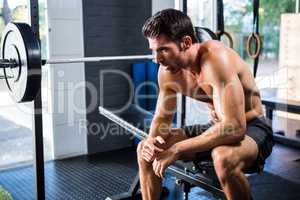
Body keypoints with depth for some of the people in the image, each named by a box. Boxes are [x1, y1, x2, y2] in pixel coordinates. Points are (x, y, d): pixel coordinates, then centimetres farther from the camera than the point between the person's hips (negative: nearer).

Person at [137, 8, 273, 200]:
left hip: (251, 129, -7)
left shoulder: (215, 59, -29)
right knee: (145, 149, -1)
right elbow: (162, 118, 7)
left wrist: (177, 150, -33)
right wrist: (152, 139, -17)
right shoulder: (168, 71, -7)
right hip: (215, 127, 7)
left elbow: (235, 127, -36)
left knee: (223, 158, -41)